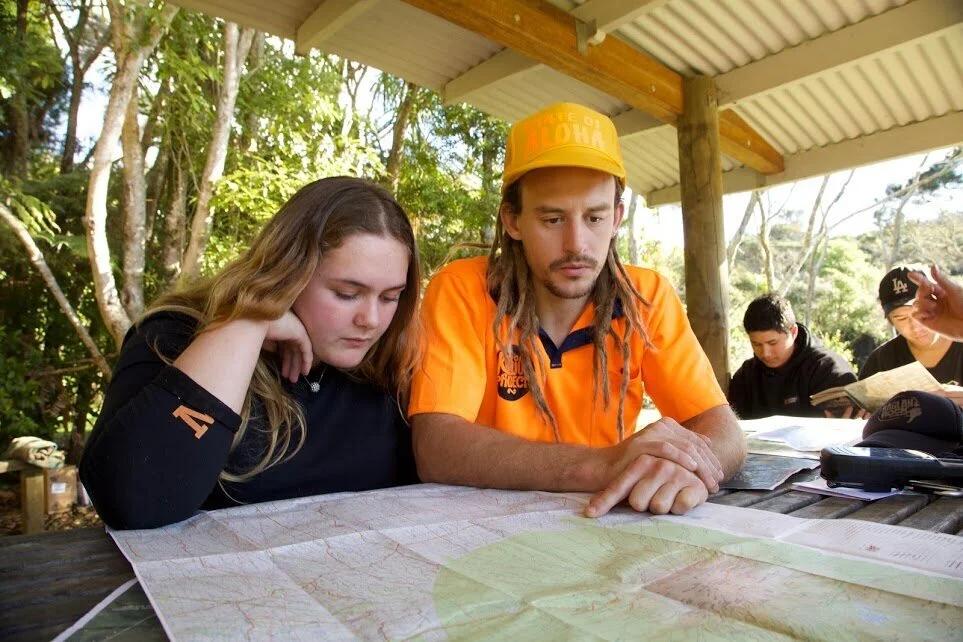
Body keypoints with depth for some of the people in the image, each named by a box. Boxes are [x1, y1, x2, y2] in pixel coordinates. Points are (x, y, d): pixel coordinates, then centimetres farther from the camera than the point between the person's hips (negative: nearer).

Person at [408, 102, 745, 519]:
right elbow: (435, 448, -24)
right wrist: (598, 465, -34)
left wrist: (682, 467, -31)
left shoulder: (648, 297, -6)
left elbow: (724, 433, -8)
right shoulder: (461, 291, -14)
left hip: (606, 523, 3)